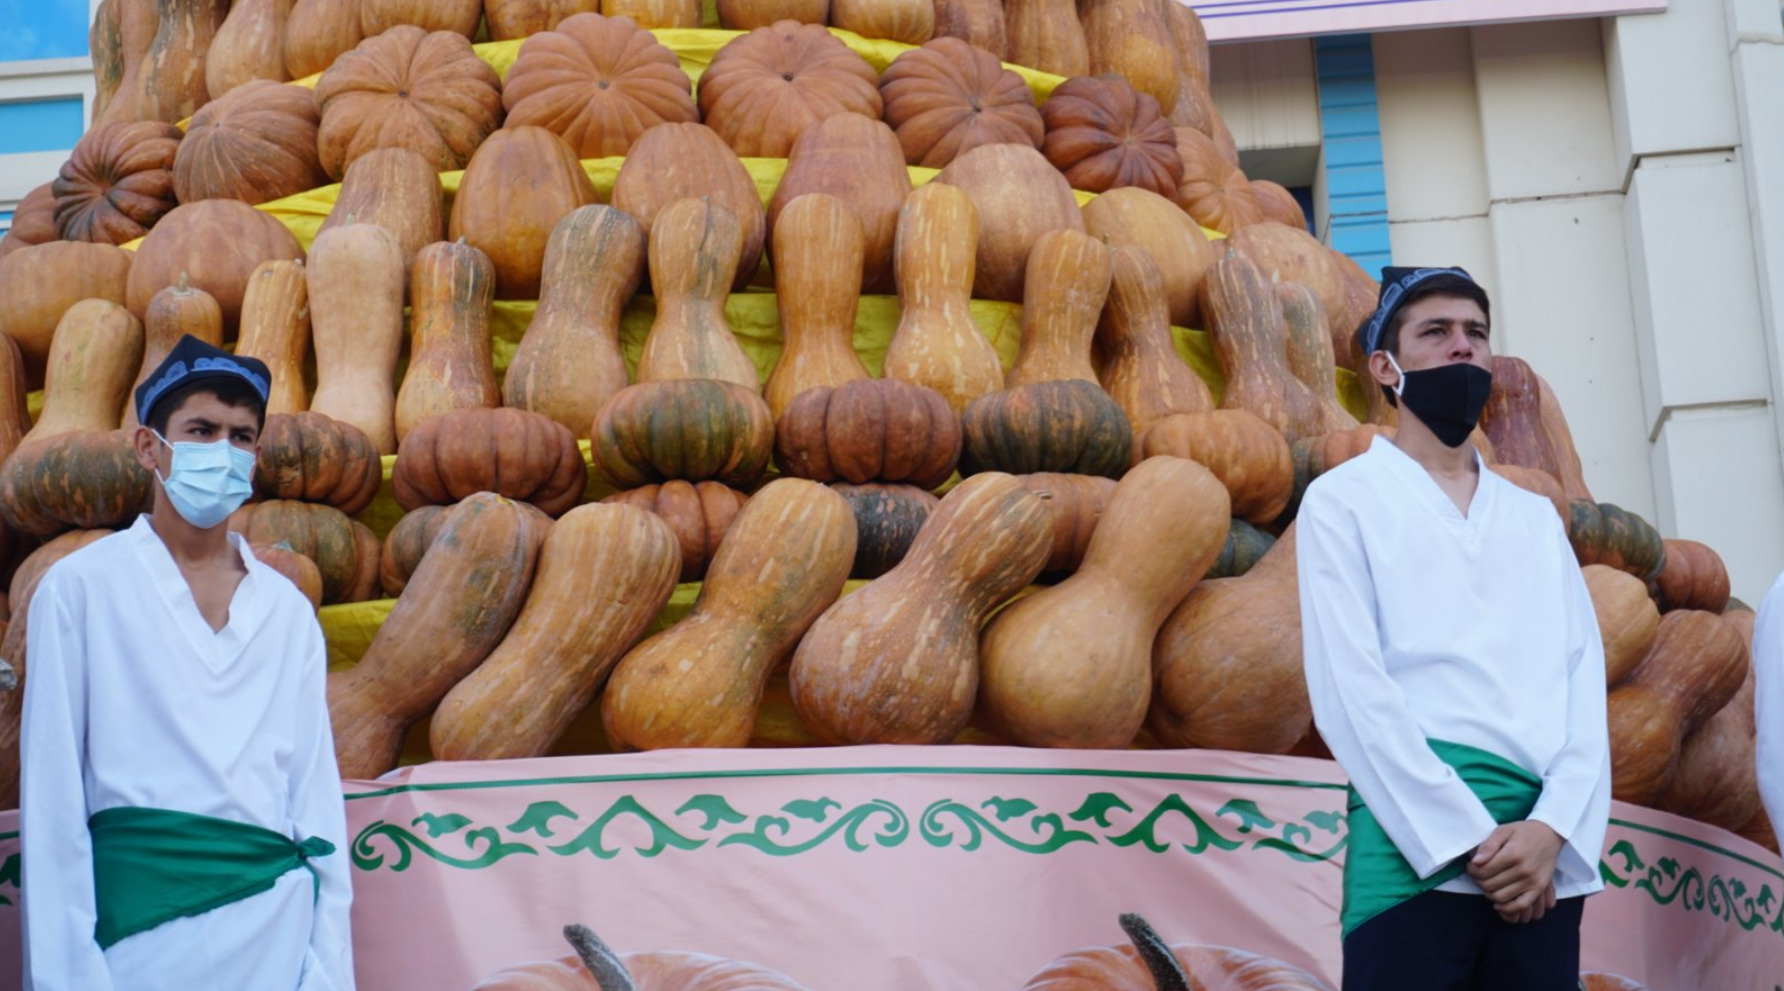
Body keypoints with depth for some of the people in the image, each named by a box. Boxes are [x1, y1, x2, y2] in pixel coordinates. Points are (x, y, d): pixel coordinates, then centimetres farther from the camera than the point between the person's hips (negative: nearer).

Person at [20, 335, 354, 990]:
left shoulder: (289, 611, 10)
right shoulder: (81, 588, -1)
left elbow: (315, 798, 8)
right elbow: (53, 799, -3)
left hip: (280, 928, 3)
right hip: (141, 930, -3)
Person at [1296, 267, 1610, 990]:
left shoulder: (1536, 518, 21)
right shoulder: (1343, 500, 7)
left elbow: (1583, 678, 9)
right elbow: (1351, 689, -4)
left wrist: (1552, 830, -9)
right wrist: (1470, 837, -13)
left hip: (1548, 861, 4)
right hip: (1416, 847, -4)